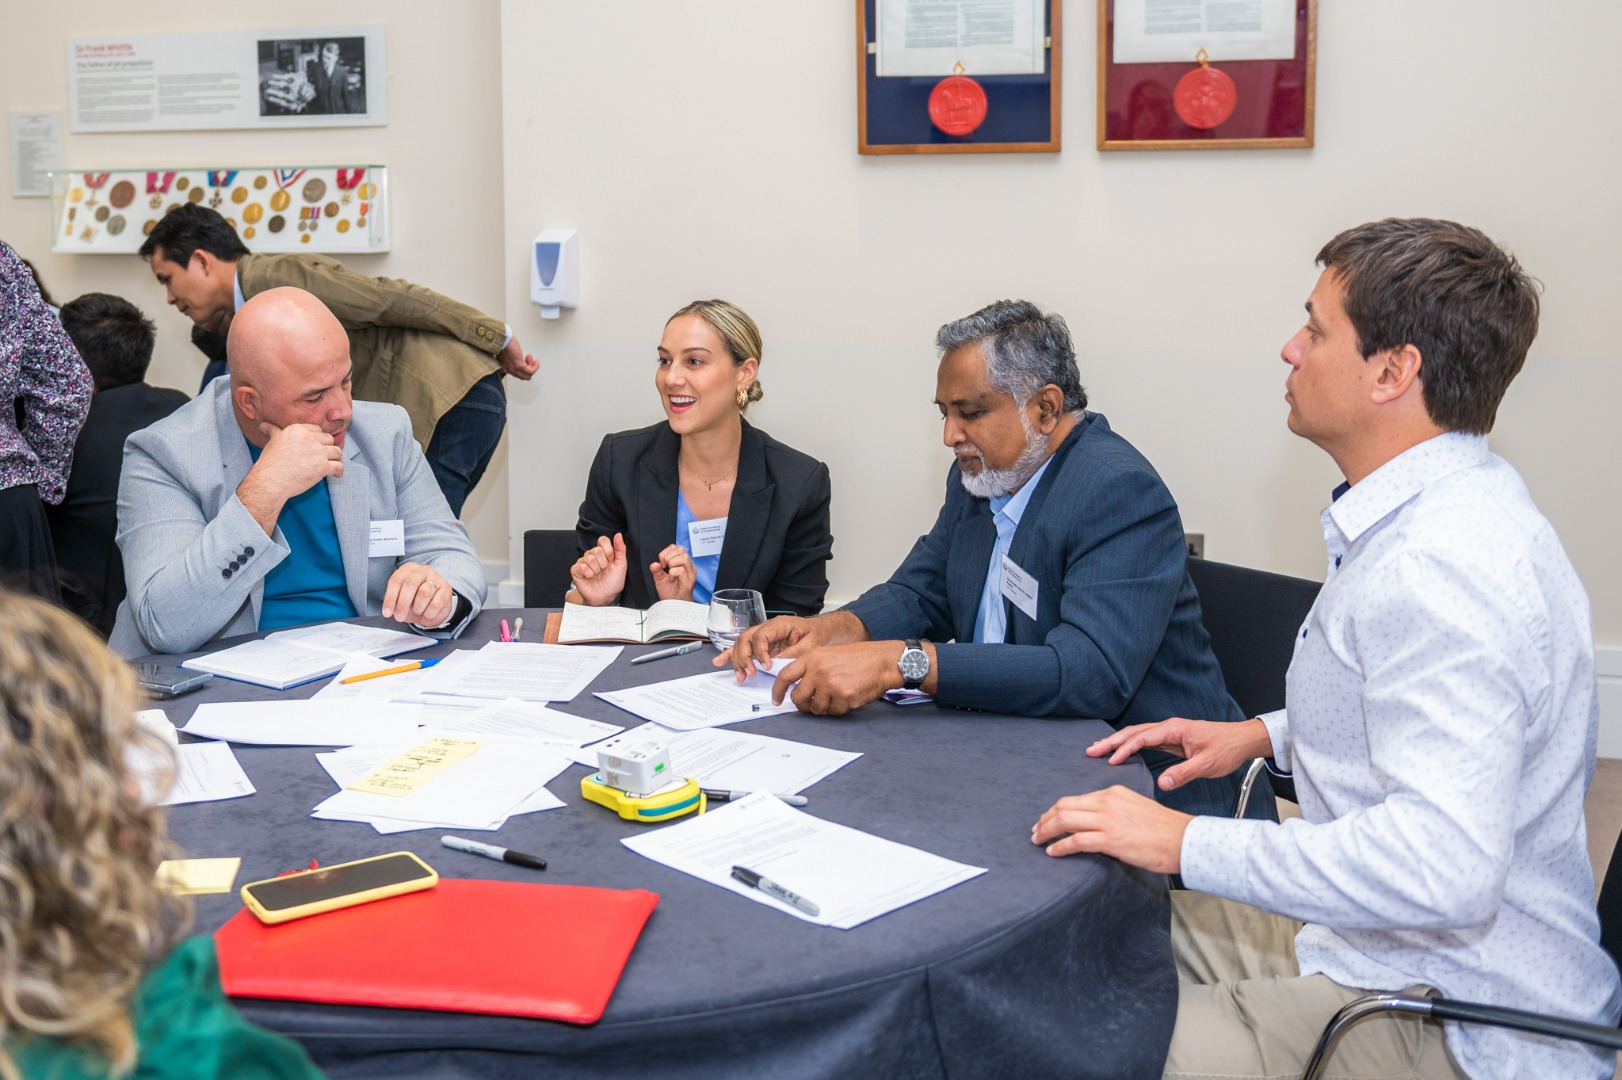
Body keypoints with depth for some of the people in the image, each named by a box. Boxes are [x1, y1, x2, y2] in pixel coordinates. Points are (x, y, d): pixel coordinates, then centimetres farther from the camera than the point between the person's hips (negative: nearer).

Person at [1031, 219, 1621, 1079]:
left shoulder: (1441, 571, -27)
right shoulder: (1438, 514, 9)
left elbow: (1444, 865, -35)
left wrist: (1185, 843, -26)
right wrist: (1267, 735, 14)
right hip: (1369, 940, 10)